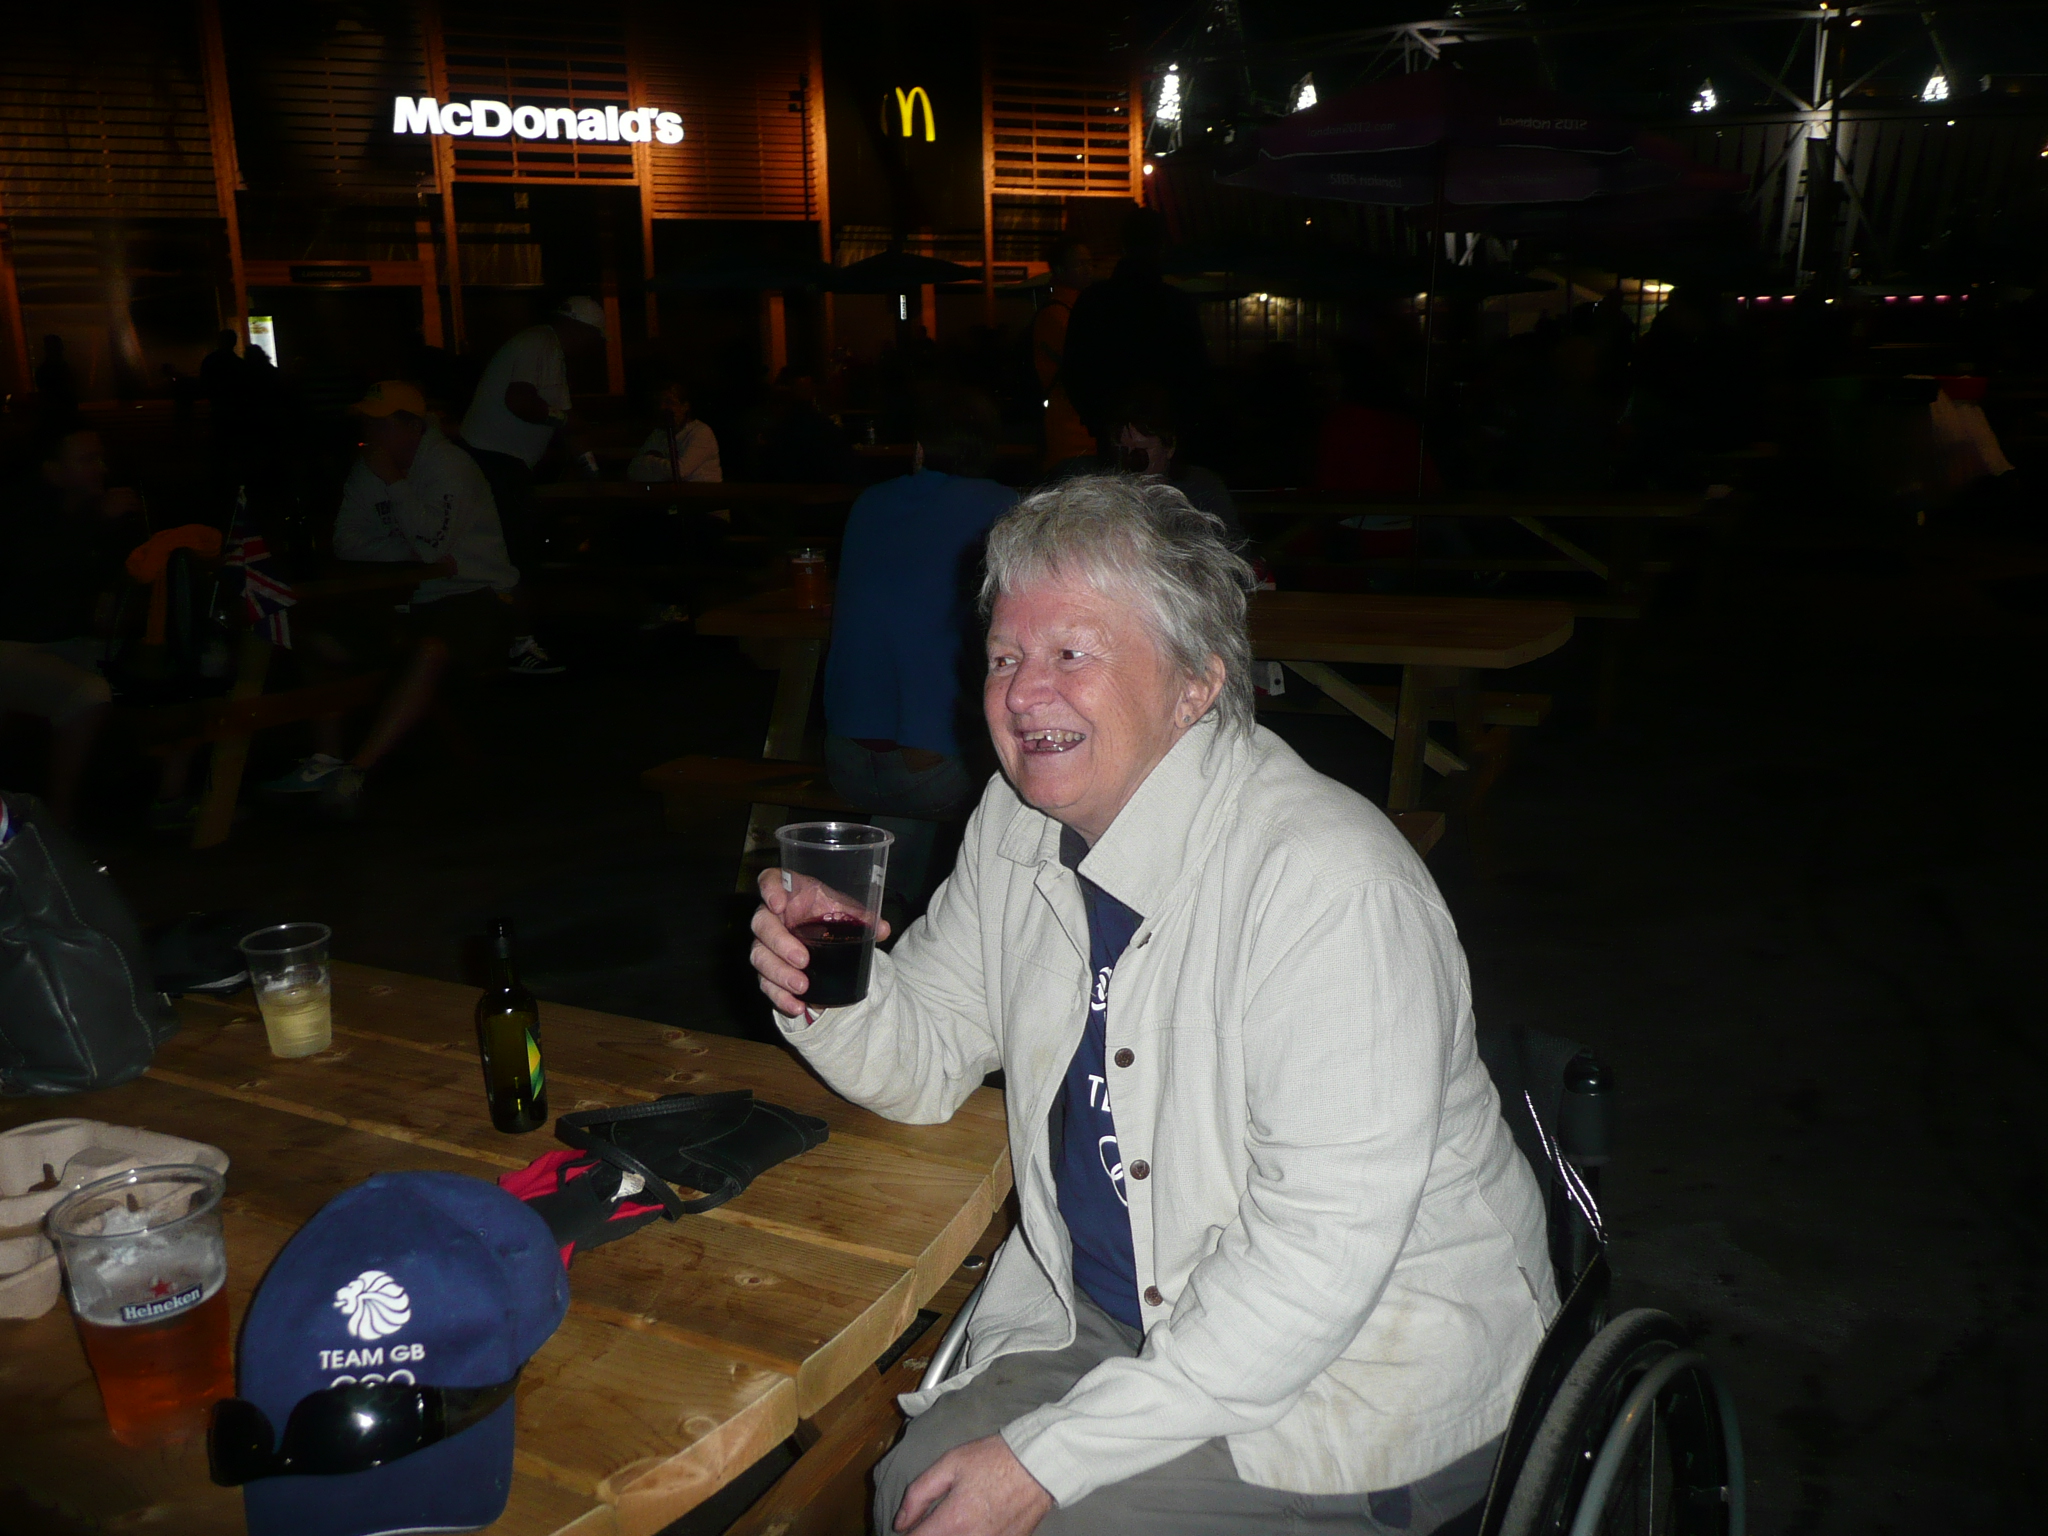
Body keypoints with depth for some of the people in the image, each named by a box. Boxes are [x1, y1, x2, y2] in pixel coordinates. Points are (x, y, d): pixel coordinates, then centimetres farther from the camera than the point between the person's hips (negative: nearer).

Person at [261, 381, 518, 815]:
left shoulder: (449, 466, -14)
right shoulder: (365, 469, 8)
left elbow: (432, 543, -25)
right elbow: (346, 542, 1)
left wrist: (392, 482, -21)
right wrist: (408, 556, -13)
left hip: (473, 596, -8)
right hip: (408, 601, 8)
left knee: (430, 653, -36)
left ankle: (356, 771, -37)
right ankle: (327, 758, -5)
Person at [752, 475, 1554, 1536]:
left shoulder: (1331, 885, -27)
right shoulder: (1019, 822, -3)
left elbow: (1319, 1257, -28)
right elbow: (929, 1061, 8)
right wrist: (829, 992, -15)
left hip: (1364, 1355, -6)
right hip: (1096, 1309, 6)